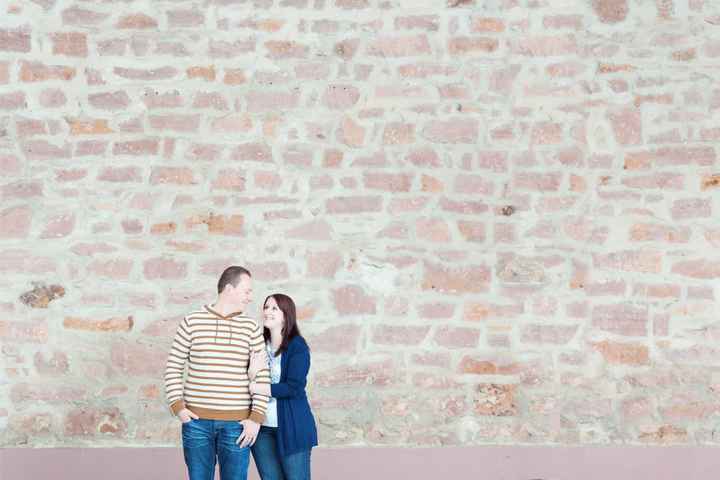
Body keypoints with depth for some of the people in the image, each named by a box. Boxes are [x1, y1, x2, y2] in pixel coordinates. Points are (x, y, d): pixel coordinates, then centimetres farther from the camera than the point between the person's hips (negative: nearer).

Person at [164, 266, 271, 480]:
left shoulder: (251, 328, 3)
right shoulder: (192, 322, 1)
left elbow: (262, 377, 1)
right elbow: (173, 368, 4)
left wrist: (256, 418, -8)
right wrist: (178, 408, -6)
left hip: (236, 422, 1)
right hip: (197, 420, 0)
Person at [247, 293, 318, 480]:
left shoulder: (297, 346, -8)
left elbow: (294, 387, -18)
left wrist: (255, 387, -15)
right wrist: (252, 372, -16)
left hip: (291, 427, -5)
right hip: (262, 427, 5)